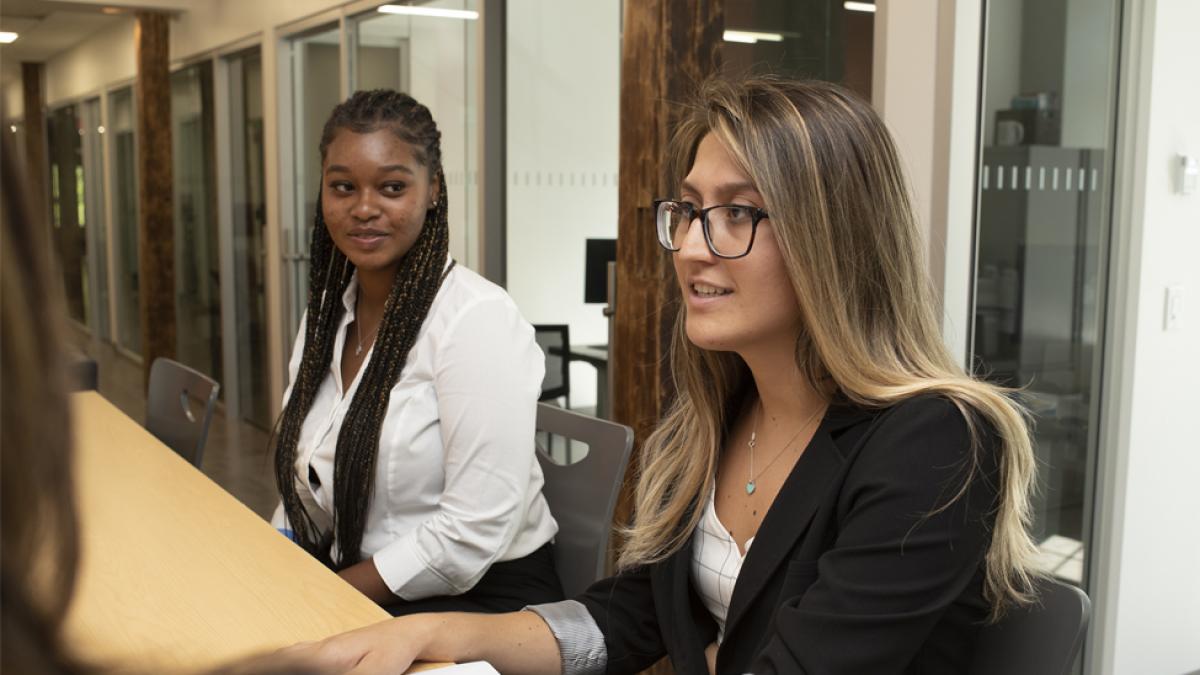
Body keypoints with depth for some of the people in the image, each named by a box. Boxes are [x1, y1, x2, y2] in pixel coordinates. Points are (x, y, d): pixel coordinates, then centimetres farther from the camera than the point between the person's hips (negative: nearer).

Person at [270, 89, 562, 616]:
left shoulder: (477, 318, -17)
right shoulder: (327, 312, 8)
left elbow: (474, 535, -22)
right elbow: (308, 493, 14)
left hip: (481, 603, -6)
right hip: (340, 581, 7)